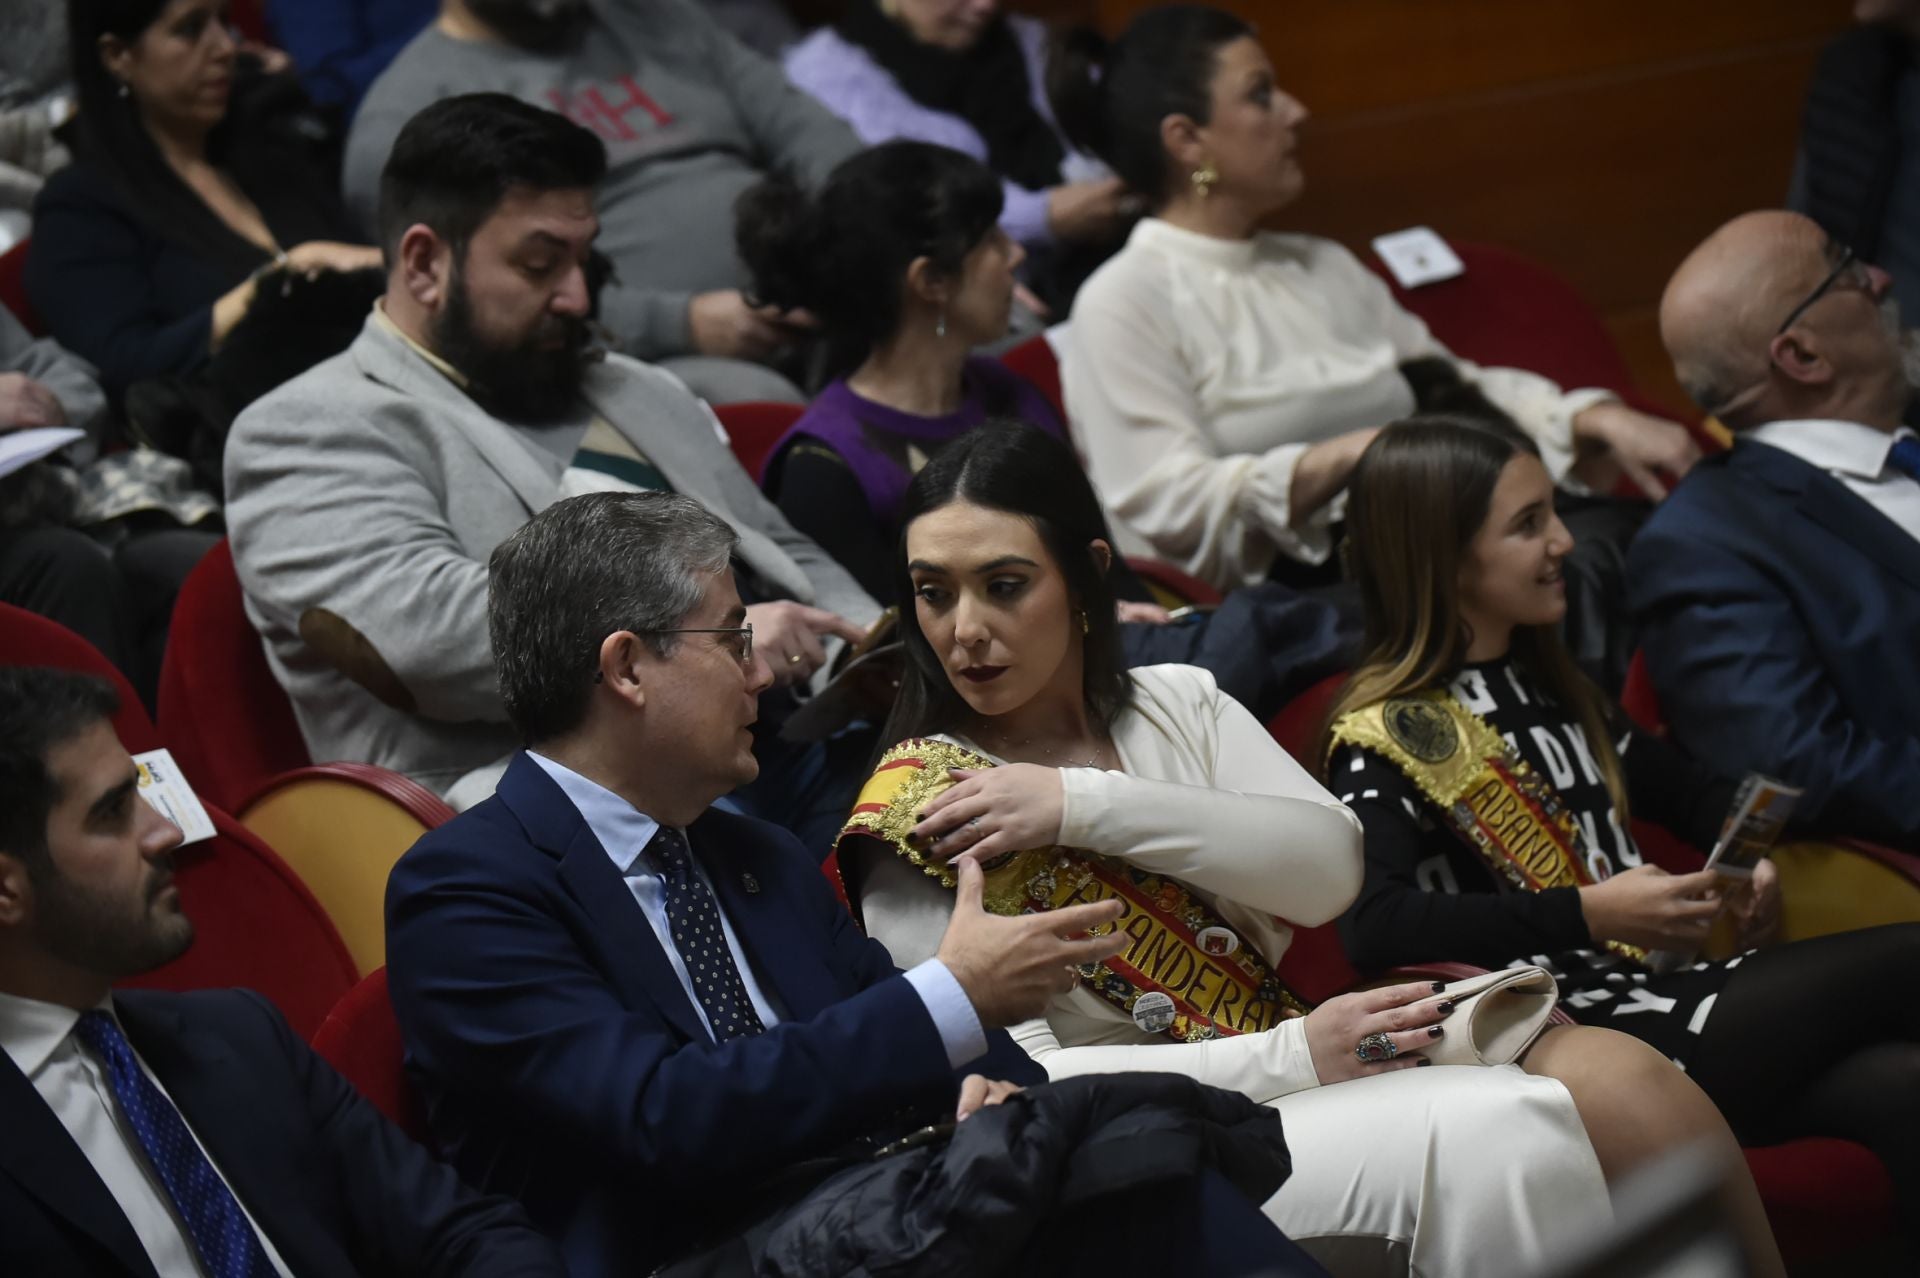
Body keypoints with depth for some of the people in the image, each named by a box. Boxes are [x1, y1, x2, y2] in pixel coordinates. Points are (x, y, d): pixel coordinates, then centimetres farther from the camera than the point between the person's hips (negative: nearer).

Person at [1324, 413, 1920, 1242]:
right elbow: (1372, 926, -22)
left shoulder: (1543, 685, 21)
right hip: (1569, 1039, -7)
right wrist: (1587, 915, -23)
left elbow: (1688, 789, 34)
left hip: (1657, 993, 8)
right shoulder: (1382, 737, -5)